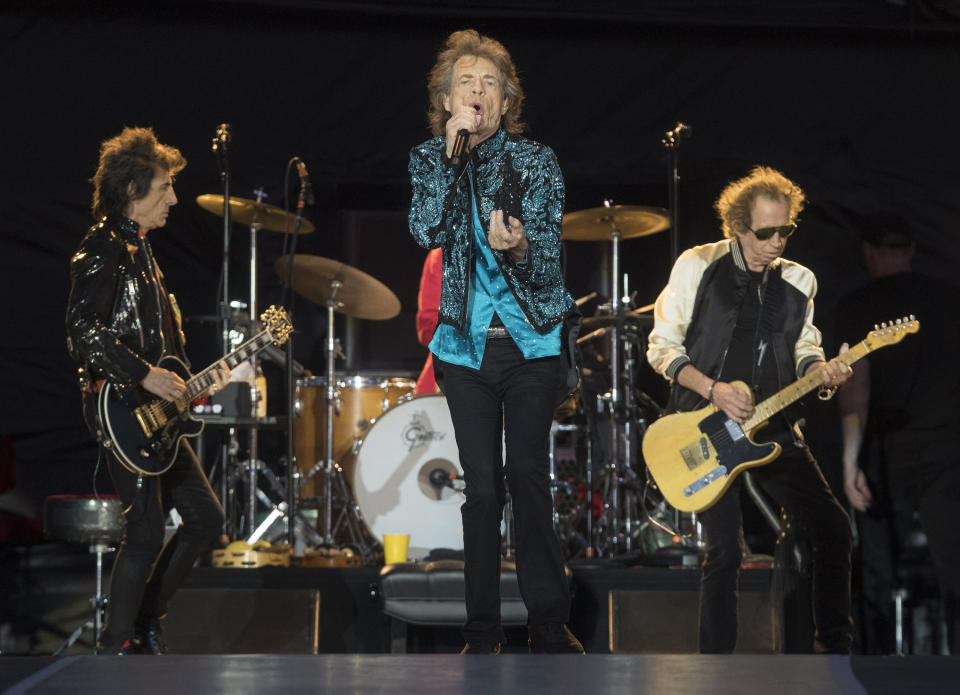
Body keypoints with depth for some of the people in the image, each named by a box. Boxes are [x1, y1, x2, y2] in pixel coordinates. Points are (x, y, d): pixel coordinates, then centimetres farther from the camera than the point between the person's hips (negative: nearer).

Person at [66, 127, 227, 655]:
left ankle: (144, 621, 20)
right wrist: (144, 375, -24)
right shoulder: (103, 248, -12)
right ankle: (114, 648, 5)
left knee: (205, 517, 11)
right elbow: (82, 332, -23)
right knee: (146, 532, -9)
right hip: (119, 410, -10)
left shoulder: (139, 249, 19)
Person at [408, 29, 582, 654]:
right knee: (482, 487, 2)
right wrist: (451, 154, -19)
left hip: (533, 341, -2)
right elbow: (427, 232, -14)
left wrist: (519, 248, -34)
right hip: (467, 345, 2)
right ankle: (483, 632, 10)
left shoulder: (535, 161, -3)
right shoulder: (429, 159, 4)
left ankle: (550, 623, 5)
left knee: (529, 476, -5)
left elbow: (548, 261, -11)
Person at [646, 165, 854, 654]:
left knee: (832, 528, -3)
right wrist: (712, 388, -15)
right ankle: (716, 658, 4)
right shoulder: (697, 266, -3)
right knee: (725, 550, -10)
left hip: (772, 427, 4)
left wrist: (822, 371, -9)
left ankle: (834, 645, 12)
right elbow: (661, 347, -2)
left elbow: (804, 349, 15)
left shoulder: (798, 281, 9)